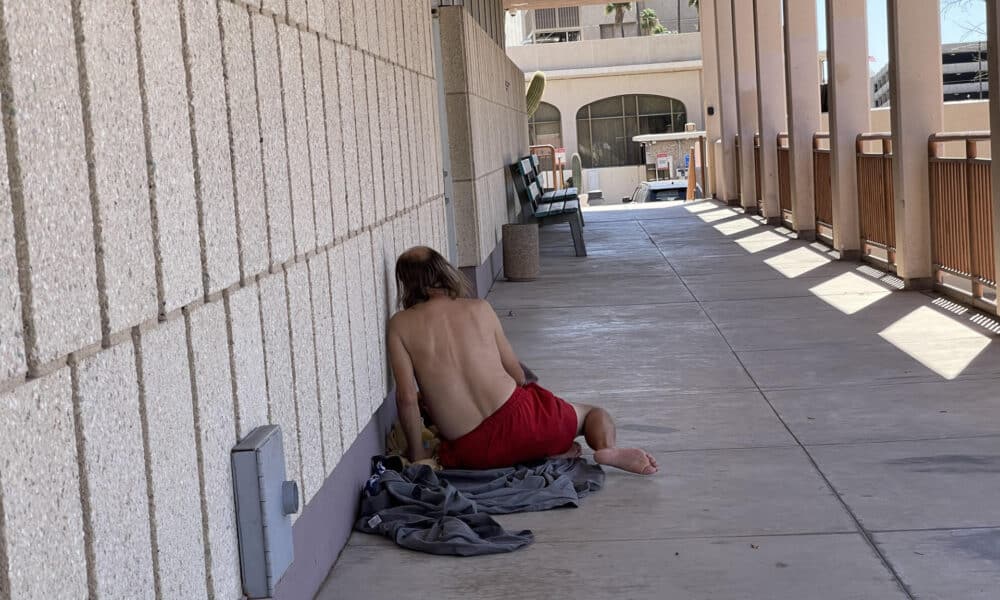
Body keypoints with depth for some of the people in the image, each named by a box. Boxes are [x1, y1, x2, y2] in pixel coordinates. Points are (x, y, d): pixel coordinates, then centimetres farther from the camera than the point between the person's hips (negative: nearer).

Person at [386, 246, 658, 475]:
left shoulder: (399, 325, 2)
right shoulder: (479, 309, 6)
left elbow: (407, 397, -6)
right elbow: (516, 373, 11)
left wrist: (418, 454, 5)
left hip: (469, 454, -1)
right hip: (516, 417, 1)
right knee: (594, 413, 26)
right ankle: (607, 448, -11)